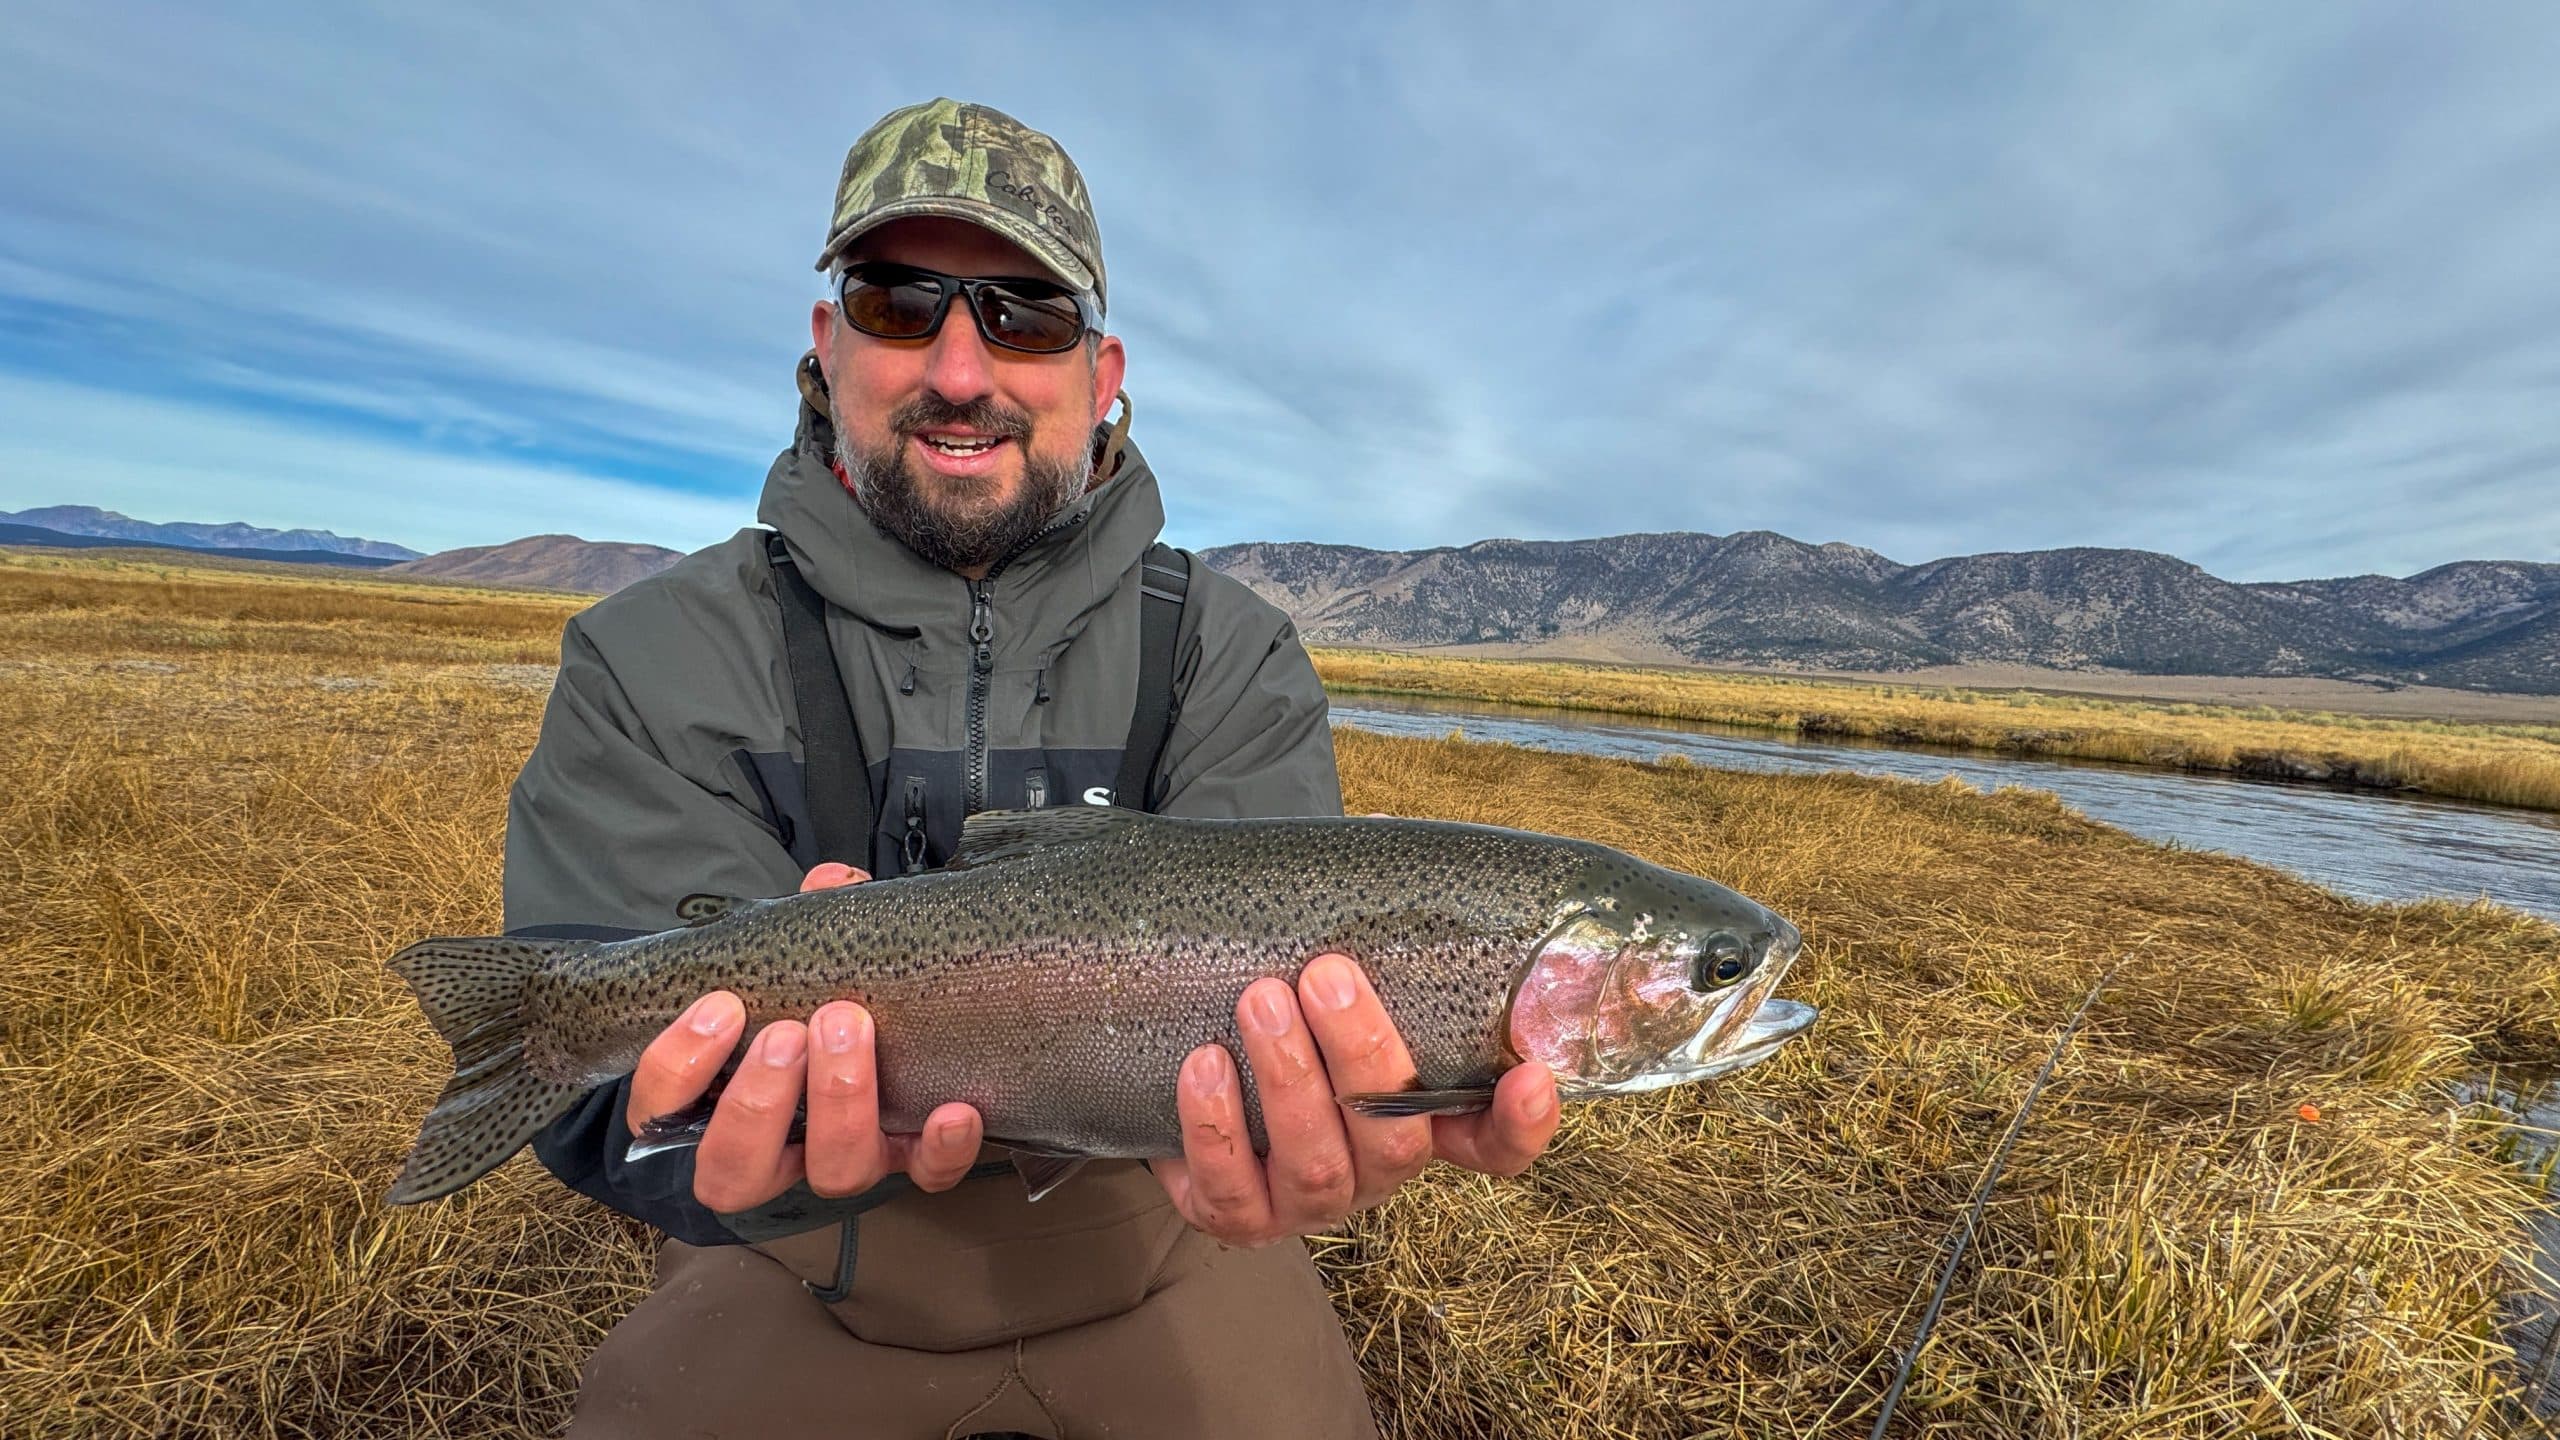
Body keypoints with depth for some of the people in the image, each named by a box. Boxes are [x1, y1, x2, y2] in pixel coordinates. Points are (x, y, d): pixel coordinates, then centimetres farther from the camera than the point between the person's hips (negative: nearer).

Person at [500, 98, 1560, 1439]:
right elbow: (599, 1084, -18)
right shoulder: (651, 660, -11)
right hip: (810, 1278, 1)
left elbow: (1266, 967, -22)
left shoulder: (1230, 657, -10)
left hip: (1151, 1247, 1)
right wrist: (787, 1113, -41)